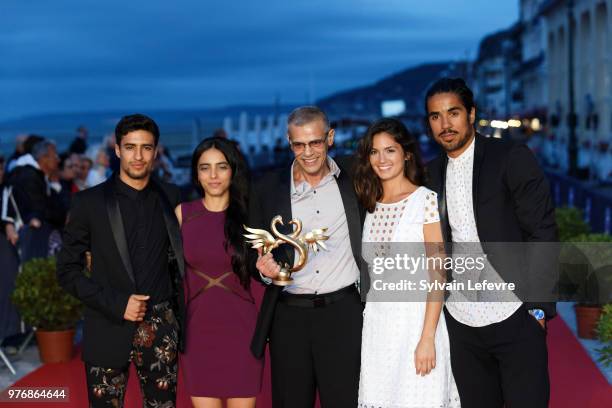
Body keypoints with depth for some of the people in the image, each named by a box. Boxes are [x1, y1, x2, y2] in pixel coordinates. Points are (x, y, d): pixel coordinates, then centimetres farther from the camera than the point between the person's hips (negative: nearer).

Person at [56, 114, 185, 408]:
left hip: (160, 329, 2)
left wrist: (182, 320, 4)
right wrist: (116, 304, -11)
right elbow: (67, 270, -1)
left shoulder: (170, 198, 4)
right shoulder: (89, 202, -2)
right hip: (108, 330, -1)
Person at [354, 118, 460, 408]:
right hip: (376, 323, 5)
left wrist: (428, 338, -16)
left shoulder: (426, 200, -7)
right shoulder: (371, 205, 10)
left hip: (415, 319, -5)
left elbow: (438, 275, -11)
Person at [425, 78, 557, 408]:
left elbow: (542, 232, -9)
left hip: (515, 316, -4)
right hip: (460, 321, 5)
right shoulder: (431, 174, 9)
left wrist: (539, 305, -13)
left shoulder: (513, 158, -6)